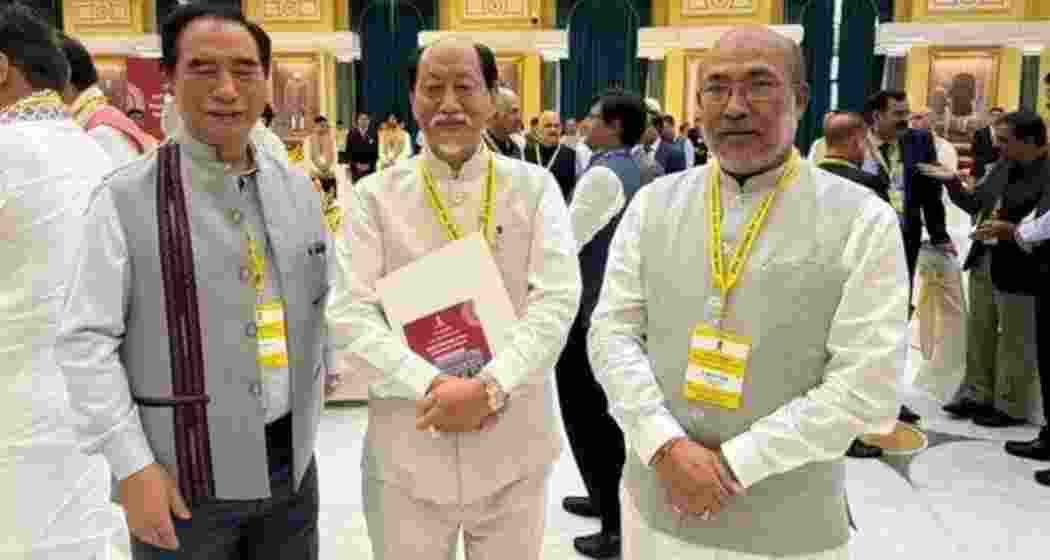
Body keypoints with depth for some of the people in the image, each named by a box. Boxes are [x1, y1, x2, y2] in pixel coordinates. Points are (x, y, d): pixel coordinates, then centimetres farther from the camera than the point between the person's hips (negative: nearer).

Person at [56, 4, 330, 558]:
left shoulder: (298, 188, 5)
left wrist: (307, 420, 10)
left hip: (291, 462, 4)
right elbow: (86, 341, -10)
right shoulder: (125, 199, -10)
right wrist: (132, 466, -14)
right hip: (185, 475, -4)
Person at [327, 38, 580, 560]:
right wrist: (431, 386, -19)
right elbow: (349, 315, -7)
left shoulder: (534, 187, 0)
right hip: (405, 451, 0)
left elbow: (556, 300, -9)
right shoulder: (376, 195, 0)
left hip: (512, 448, 0)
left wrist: (489, 388, -20)